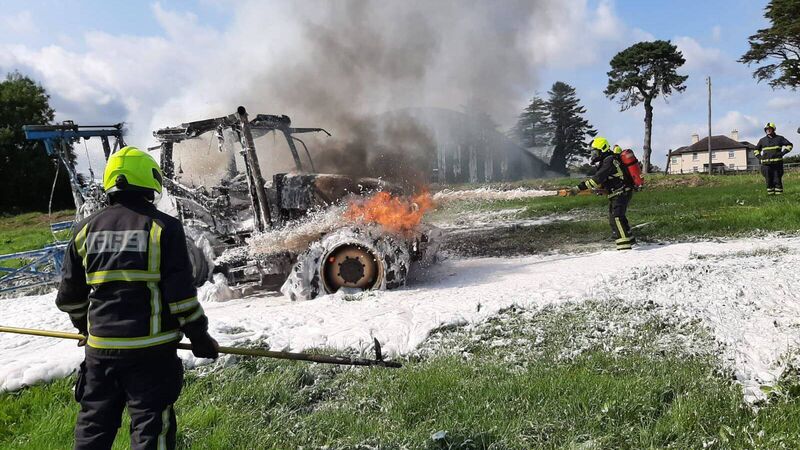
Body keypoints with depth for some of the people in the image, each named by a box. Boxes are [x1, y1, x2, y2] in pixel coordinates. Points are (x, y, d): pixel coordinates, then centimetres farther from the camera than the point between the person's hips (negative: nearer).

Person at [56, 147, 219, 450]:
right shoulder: (164, 227, -10)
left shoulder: (86, 229, 4)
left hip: (100, 347, 5)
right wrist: (200, 338, -1)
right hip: (151, 348, -5)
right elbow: (181, 293, -13)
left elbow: (69, 296, 11)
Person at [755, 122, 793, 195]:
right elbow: (756, 149, 26)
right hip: (766, 164, 2)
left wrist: (782, 153, -2)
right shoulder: (762, 140, 13)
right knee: (768, 180, 1)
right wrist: (759, 157, 10)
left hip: (777, 163, -2)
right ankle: (770, 194, 7)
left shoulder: (779, 138, 7)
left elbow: (789, 145, 11)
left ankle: (779, 194, 1)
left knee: (777, 180, -3)